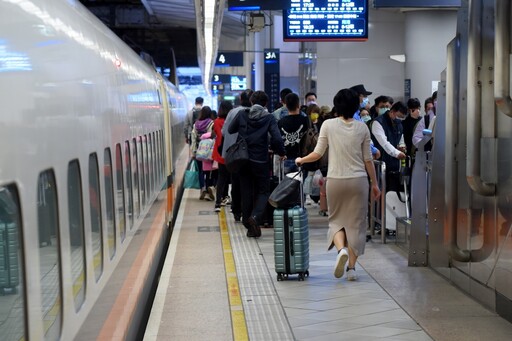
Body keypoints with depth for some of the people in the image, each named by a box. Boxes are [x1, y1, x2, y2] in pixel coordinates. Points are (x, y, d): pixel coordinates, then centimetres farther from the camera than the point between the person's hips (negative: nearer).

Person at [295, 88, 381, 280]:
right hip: (358, 180, 1)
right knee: (356, 222, 8)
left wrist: (301, 160, 19)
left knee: (336, 219, 13)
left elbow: (318, 153, 0)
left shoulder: (328, 125, -3)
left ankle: (341, 249, -16)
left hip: (335, 180, 0)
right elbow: (368, 159, 4)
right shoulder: (362, 128, 1)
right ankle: (352, 267, 6)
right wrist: (374, 183, 14)